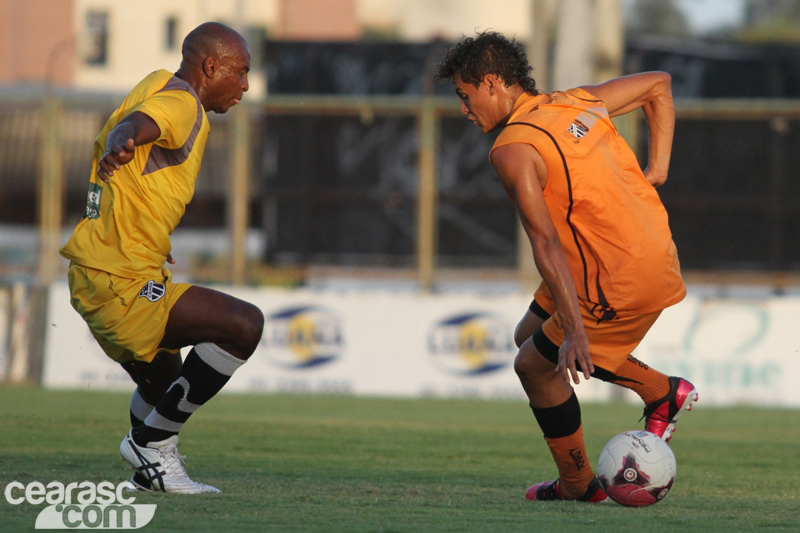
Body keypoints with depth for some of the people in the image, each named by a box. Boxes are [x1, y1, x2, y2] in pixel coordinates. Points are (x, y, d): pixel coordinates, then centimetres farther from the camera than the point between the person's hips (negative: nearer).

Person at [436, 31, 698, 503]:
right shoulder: (579, 102, 9)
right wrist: (658, 168, 19)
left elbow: (547, 244, -23)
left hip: (624, 283, -9)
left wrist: (574, 334, -27)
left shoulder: (512, 150, -15)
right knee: (530, 336, 21)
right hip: (658, 256, 9)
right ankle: (663, 392, 22)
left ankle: (579, 484, 22)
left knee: (535, 367, 7)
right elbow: (659, 84, 22)